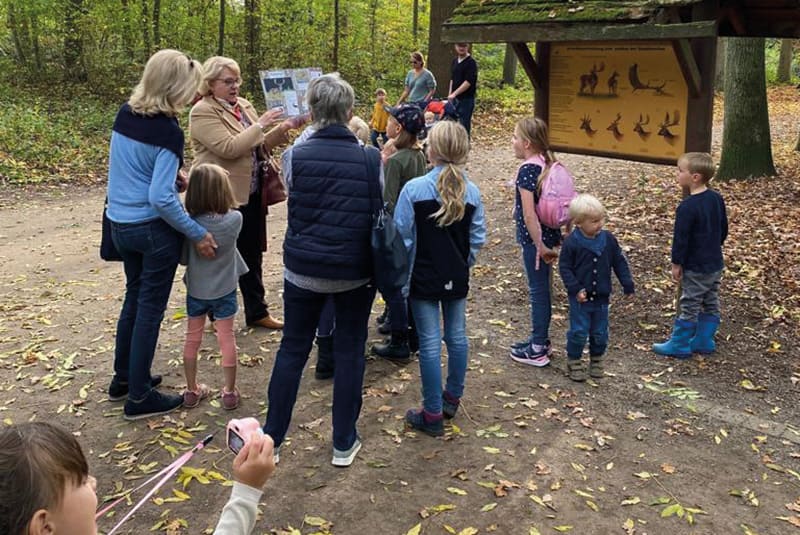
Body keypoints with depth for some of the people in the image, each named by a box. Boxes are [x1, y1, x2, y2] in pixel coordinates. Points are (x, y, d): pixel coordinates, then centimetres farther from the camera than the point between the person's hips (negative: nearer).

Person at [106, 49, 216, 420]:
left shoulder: (125, 114, 2)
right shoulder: (167, 131, -21)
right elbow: (161, 198, -24)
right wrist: (198, 234, -17)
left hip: (121, 223, 8)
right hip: (154, 229, -8)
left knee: (134, 298, 22)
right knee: (150, 308, 4)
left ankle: (123, 378, 34)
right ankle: (139, 397, 13)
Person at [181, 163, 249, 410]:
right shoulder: (235, 219, -20)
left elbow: (183, 257, -7)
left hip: (196, 290, 1)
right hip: (224, 291, -1)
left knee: (192, 339, 16)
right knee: (227, 338, 11)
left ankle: (192, 390, 28)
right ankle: (229, 392, 19)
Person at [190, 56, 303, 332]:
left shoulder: (243, 105, 11)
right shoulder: (202, 112, -12)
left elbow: (259, 146, 13)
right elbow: (229, 148, -23)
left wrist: (282, 129, -3)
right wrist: (260, 125, -21)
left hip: (252, 195, 7)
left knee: (252, 256, 15)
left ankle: (257, 312, 26)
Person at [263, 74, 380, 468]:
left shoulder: (295, 157, -9)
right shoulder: (371, 159, -8)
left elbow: (292, 201, 6)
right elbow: (379, 214, -1)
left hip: (303, 268, 1)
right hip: (355, 272, 0)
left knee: (292, 350, 14)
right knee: (349, 352, 13)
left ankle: (271, 440, 23)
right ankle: (344, 444, 22)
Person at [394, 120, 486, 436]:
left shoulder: (414, 189, -16)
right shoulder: (471, 191, -4)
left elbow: (402, 237, -12)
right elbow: (478, 238, 1)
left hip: (424, 278, -4)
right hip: (457, 277, 4)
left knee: (430, 343, 2)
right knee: (457, 336, 17)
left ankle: (432, 416, 10)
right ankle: (452, 398, 34)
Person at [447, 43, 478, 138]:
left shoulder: (471, 62, -11)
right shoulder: (455, 61, 12)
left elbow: (468, 82, -19)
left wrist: (454, 93, -24)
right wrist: (450, 95, 12)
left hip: (466, 99, -7)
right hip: (455, 98, 7)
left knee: (464, 125, -5)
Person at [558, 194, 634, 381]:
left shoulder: (608, 239, -3)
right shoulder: (571, 243, -14)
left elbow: (619, 262, 6)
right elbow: (564, 267, -9)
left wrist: (627, 284, 3)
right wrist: (575, 288, -17)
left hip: (601, 296, 4)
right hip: (580, 297, -4)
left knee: (600, 332, 13)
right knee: (579, 331, -1)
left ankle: (596, 360, 33)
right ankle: (574, 361, 18)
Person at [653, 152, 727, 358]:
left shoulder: (687, 207, -22)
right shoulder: (717, 199, 2)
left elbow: (681, 238, -19)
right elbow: (724, 229, 13)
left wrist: (676, 264, -9)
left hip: (695, 268, -8)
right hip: (716, 264, 8)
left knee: (690, 306, 1)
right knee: (711, 304, 15)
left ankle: (679, 345, 11)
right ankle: (704, 341, 25)